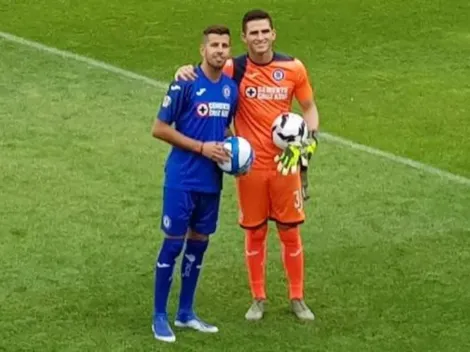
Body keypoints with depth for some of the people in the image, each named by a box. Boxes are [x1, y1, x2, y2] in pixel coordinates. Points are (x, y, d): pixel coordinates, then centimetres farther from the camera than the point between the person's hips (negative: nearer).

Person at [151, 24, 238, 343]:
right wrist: (201, 147, -16)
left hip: (212, 181, 6)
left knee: (199, 243, 12)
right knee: (173, 244, -2)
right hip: (182, 180, -6)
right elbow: (160, 129, -11)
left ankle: (186, 313, 24)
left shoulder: (231, 88, 5)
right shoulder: (185, 84, -13)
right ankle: (160, 316, 7)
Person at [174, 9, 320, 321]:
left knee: (290, 231, 8)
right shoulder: (234, 69, -8)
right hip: (250, 166, -1)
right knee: (255, 233, 9)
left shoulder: (293, 68, -3)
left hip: (285, 163, 1)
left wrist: (309, 141, -6)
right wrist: (186, 71, -26)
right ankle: (258, 299, 23)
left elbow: (309, 108, 8)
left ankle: (297, 298, 23)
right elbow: (206, 75, -3)